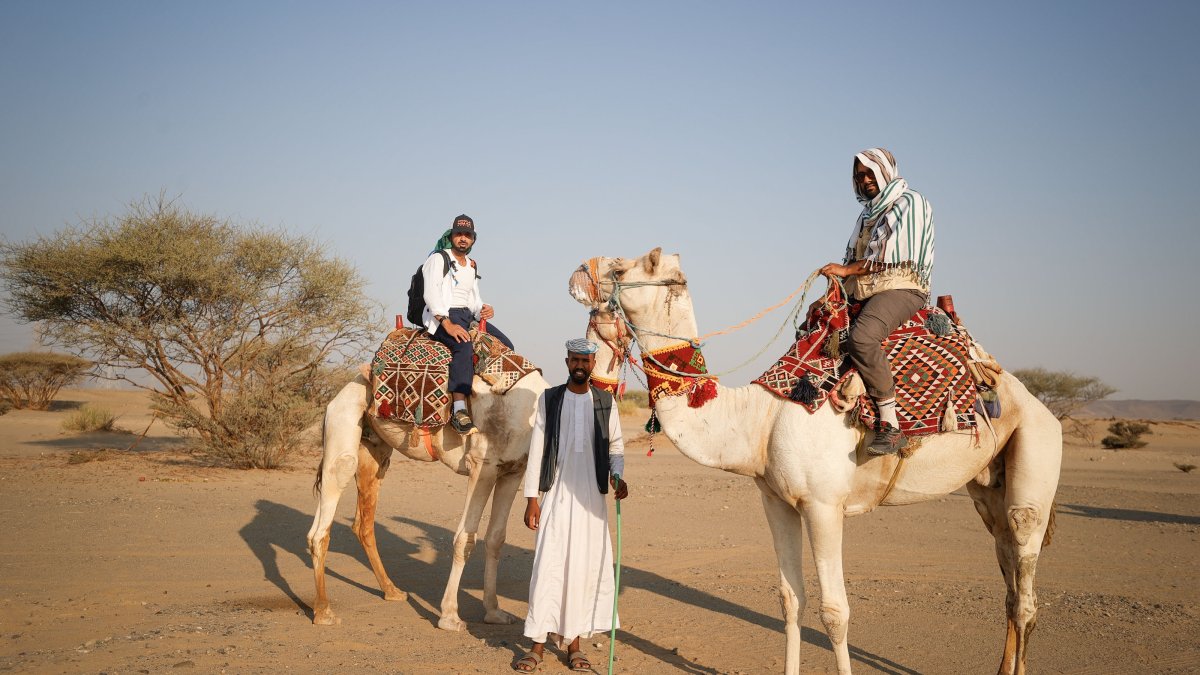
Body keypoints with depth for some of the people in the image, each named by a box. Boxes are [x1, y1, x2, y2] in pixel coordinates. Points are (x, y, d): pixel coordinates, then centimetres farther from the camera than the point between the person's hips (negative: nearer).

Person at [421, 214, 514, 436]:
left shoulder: (472, 267, 23)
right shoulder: (438, 259, -1)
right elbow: (430, 294, -14)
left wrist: (483, 309, 0)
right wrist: (448, 324, -27)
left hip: (467, 315, 9)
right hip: (441, 316, -8)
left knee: (505, 345, -4)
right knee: (464, 345, -36)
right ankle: (459, 411, -46)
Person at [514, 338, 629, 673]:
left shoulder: (605, 402, 7)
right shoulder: (549, 398, 3)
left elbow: (616, 445, 12)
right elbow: (537, 447, 2)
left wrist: (617, 476, -9)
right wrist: (532, 497, -3)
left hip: (591, 496, 2)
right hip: (556, 494, -1)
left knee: (586, 566, 3)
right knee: (548, 565, -5)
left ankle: (574, 644, 14)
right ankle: (538, 645, 3)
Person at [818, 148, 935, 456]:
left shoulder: (910, 203, -1)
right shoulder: (868, 213, 24)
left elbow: (892, 255, -12)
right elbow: (856, 258, 23)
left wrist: (847, 269, -9)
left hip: (901, 287, -10)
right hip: (863, 292, 10)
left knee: (862, 336, -36)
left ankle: (891, 427, -36)